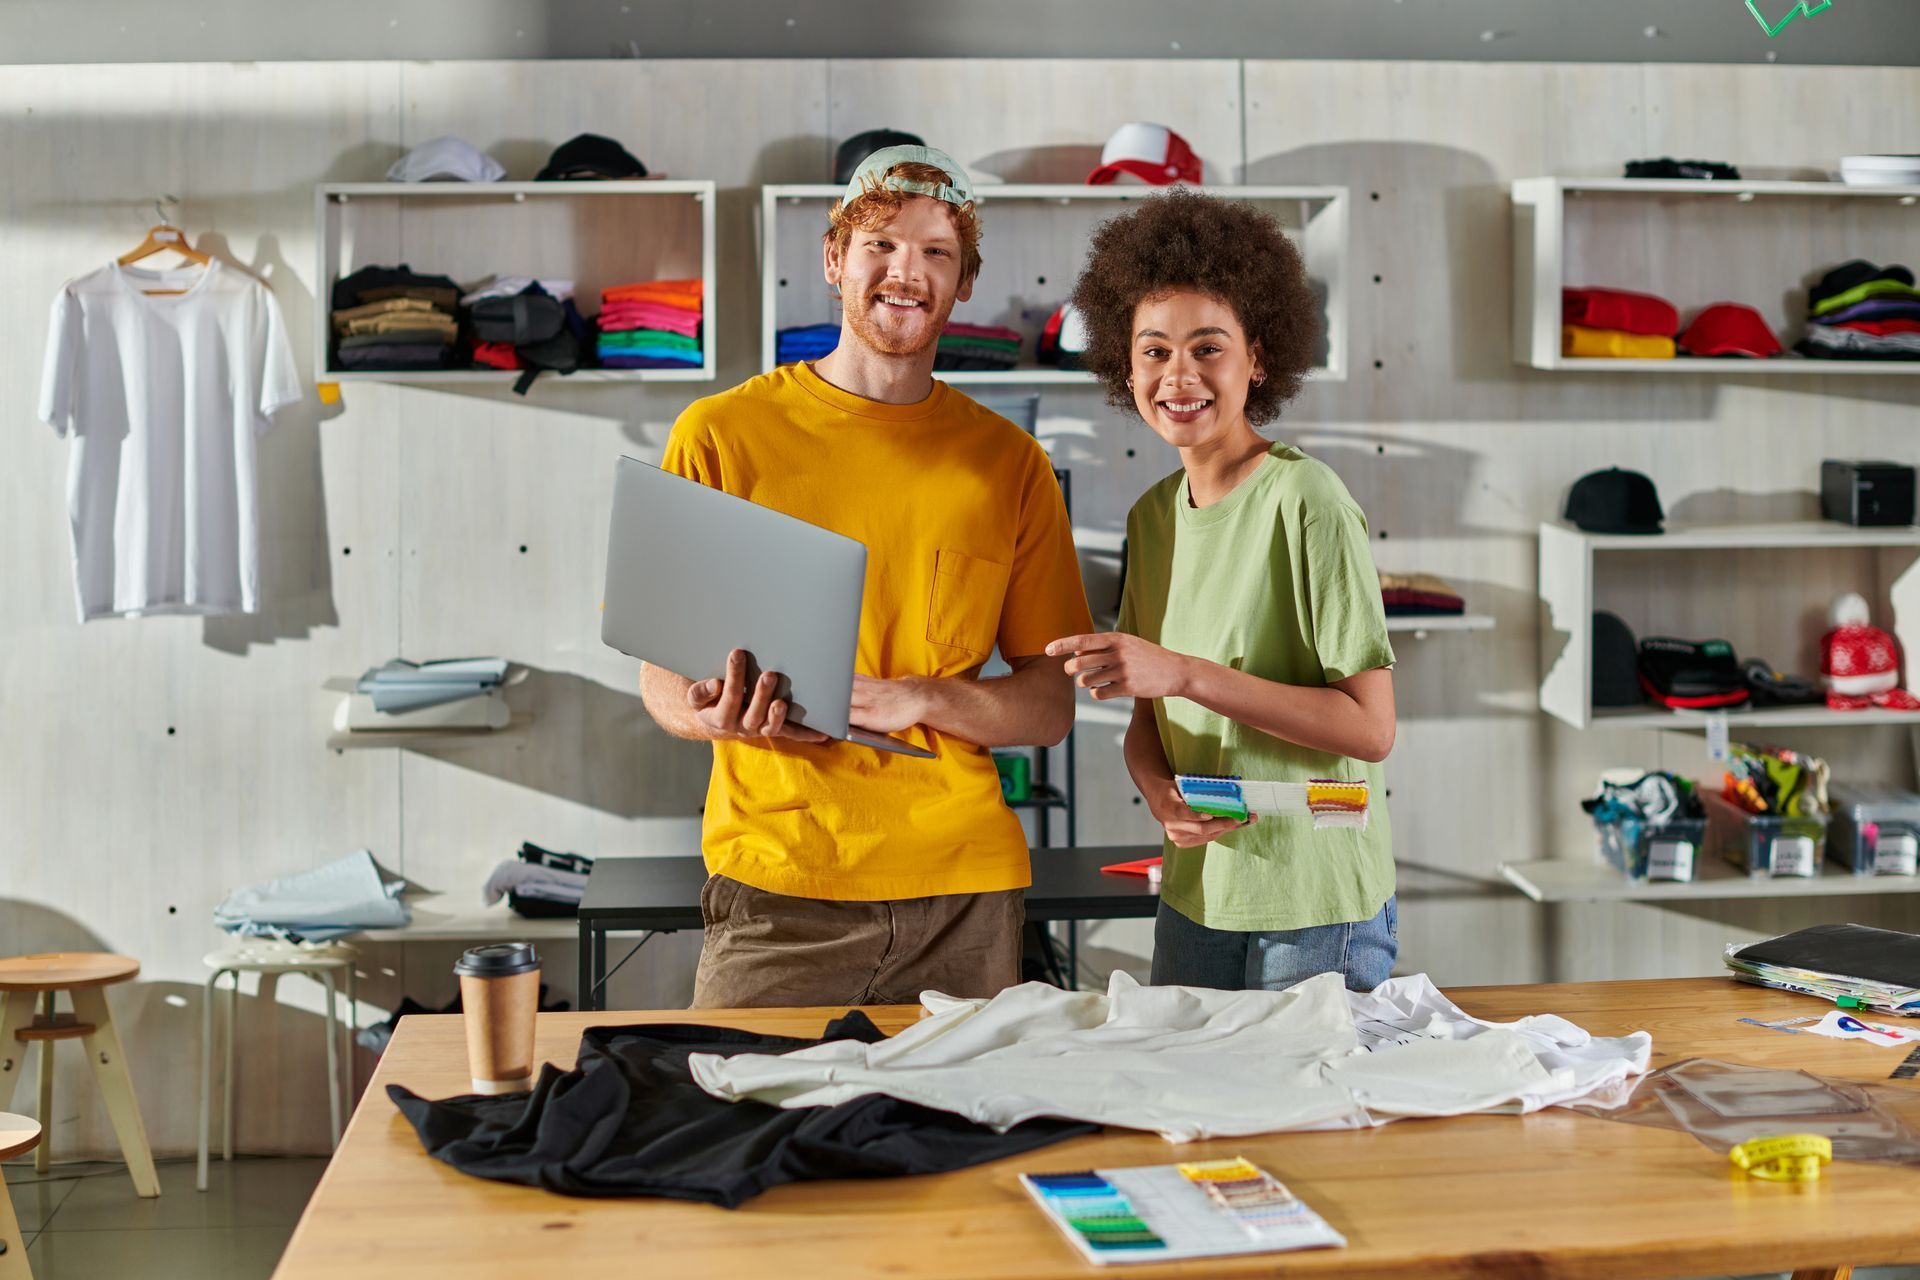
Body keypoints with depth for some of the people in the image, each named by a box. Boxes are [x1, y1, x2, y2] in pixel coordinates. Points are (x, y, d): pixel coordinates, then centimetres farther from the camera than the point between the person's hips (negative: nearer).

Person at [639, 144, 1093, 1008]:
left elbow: (1050, 704, 7)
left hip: (962, 884, 2)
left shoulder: (1009, 464, 8)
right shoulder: (719, 436, 2)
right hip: (776, 879, -2)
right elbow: (662, 672, 5)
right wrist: (713, 713, -18)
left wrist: (919, 699, -11)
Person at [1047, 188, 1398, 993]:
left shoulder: (1306, 502, -15)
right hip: (1195, 896, 5)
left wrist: (1184, 672, -24)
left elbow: (1370, 728, -19)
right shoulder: (1152, 517, 5)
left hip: (1318, 910, -5)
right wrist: (1162, 793, -13)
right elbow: (1145, 722, 9)